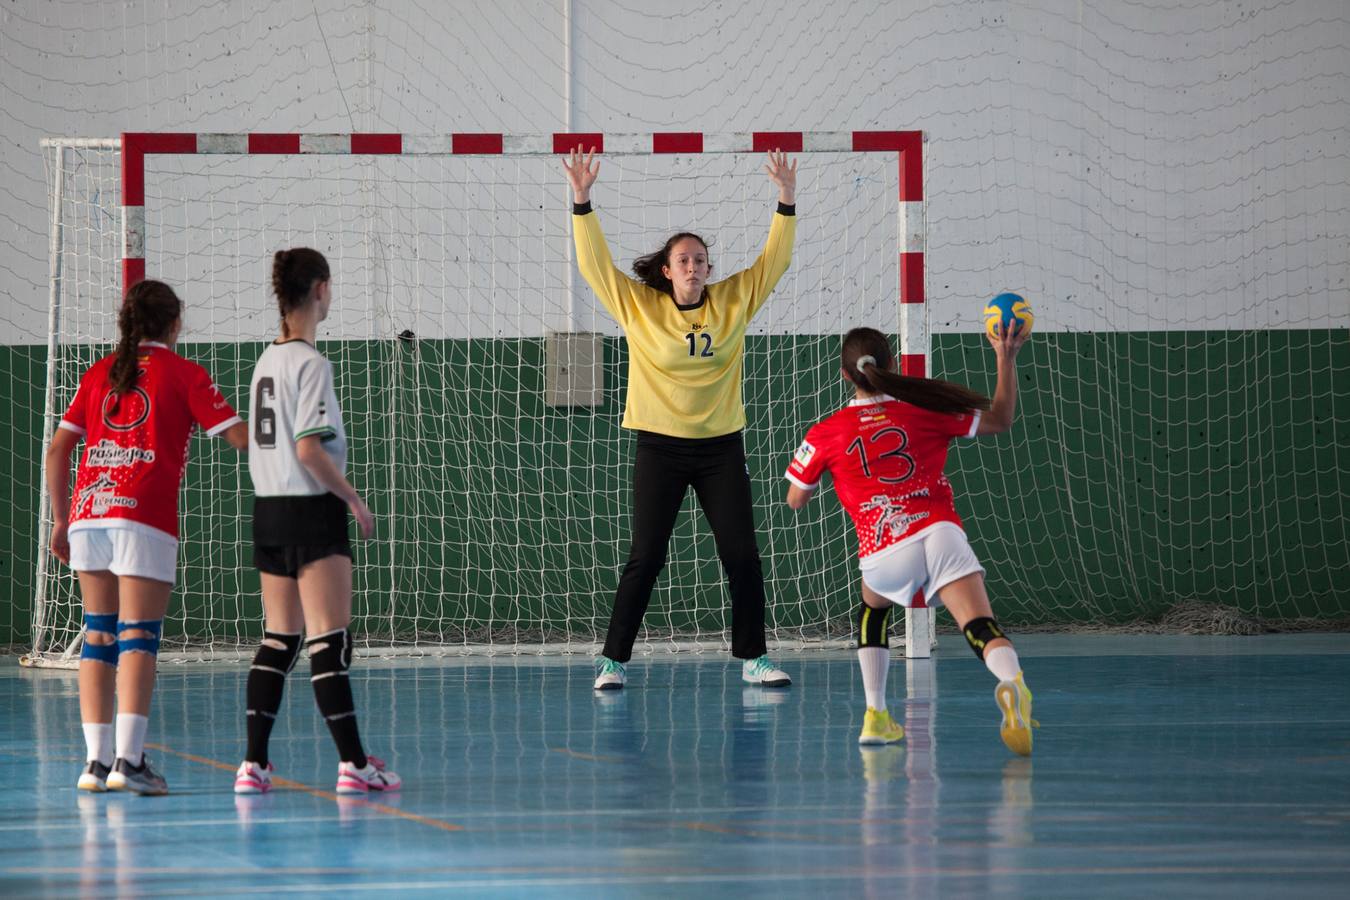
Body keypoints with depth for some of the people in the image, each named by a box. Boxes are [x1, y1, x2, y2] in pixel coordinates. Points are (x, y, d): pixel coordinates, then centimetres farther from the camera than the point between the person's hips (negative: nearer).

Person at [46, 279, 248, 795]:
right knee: (138, 636, -6)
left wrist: (60, 519, 19)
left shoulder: (98, 374, 17)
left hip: (88, 511, 4)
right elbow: (239, 437, 2)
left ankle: (96, 760, 6)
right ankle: (128, 759, -15)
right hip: (145, 519, -4)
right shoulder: (182, 374, 5)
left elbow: (57, 448, 14)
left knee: (98, 636, 9)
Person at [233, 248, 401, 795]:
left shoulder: (268, 360, 12)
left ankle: (253, 764, 6)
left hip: (268, 511, 8)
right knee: (329, 642, -7)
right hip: (311, 511, -8)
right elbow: (309, 450, -19)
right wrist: (354, 500, -9)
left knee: (277, 641, 10)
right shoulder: (310, 363, -13)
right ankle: (353, 765, -6)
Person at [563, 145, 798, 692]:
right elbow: (595, 263, -5)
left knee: (742, 556, 1)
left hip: (721, 447, 2)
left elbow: (774, 261, 7)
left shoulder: (732, 302, 3)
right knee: (645, 559, -4)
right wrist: (582, 203, -12)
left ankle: (753, 660, 10)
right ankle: (613, 661, 2)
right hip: (660, 448, -2)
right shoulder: (638, 307, -2)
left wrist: (787, 204, -3)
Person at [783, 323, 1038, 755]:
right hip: (939, 533, -1)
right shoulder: (923, 410, 13)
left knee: (873, 606, 32)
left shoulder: (825, 434, 11)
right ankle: (1011, 680, -49)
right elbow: (1000, 421, 22)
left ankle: (876, 715, 20)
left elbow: (795, 499, 23)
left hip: (883, 555, 1)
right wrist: (1006, 360, 28)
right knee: (980, 626, -15)